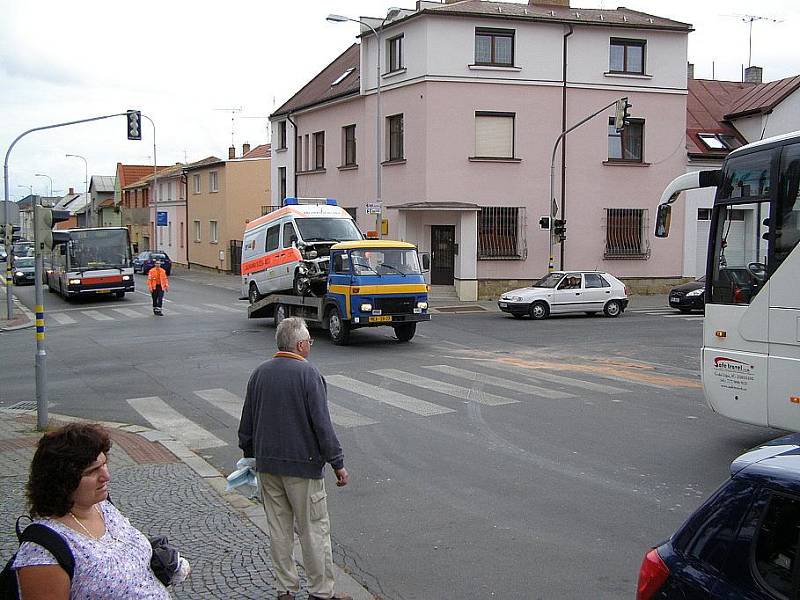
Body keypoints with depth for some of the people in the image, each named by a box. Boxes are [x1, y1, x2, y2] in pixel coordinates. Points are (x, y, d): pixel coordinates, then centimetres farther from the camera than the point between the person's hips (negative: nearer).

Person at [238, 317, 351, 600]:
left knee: (279, 528, 14)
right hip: (302, 464, -6)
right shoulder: (308, 374, -14)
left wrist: (249, 455, 25)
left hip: (267, 464, 6)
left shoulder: (259, 374, 5)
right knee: (314, 529, 4)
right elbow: (322, 425, -16)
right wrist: (338, 463, -9)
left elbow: (246, 423, 13)